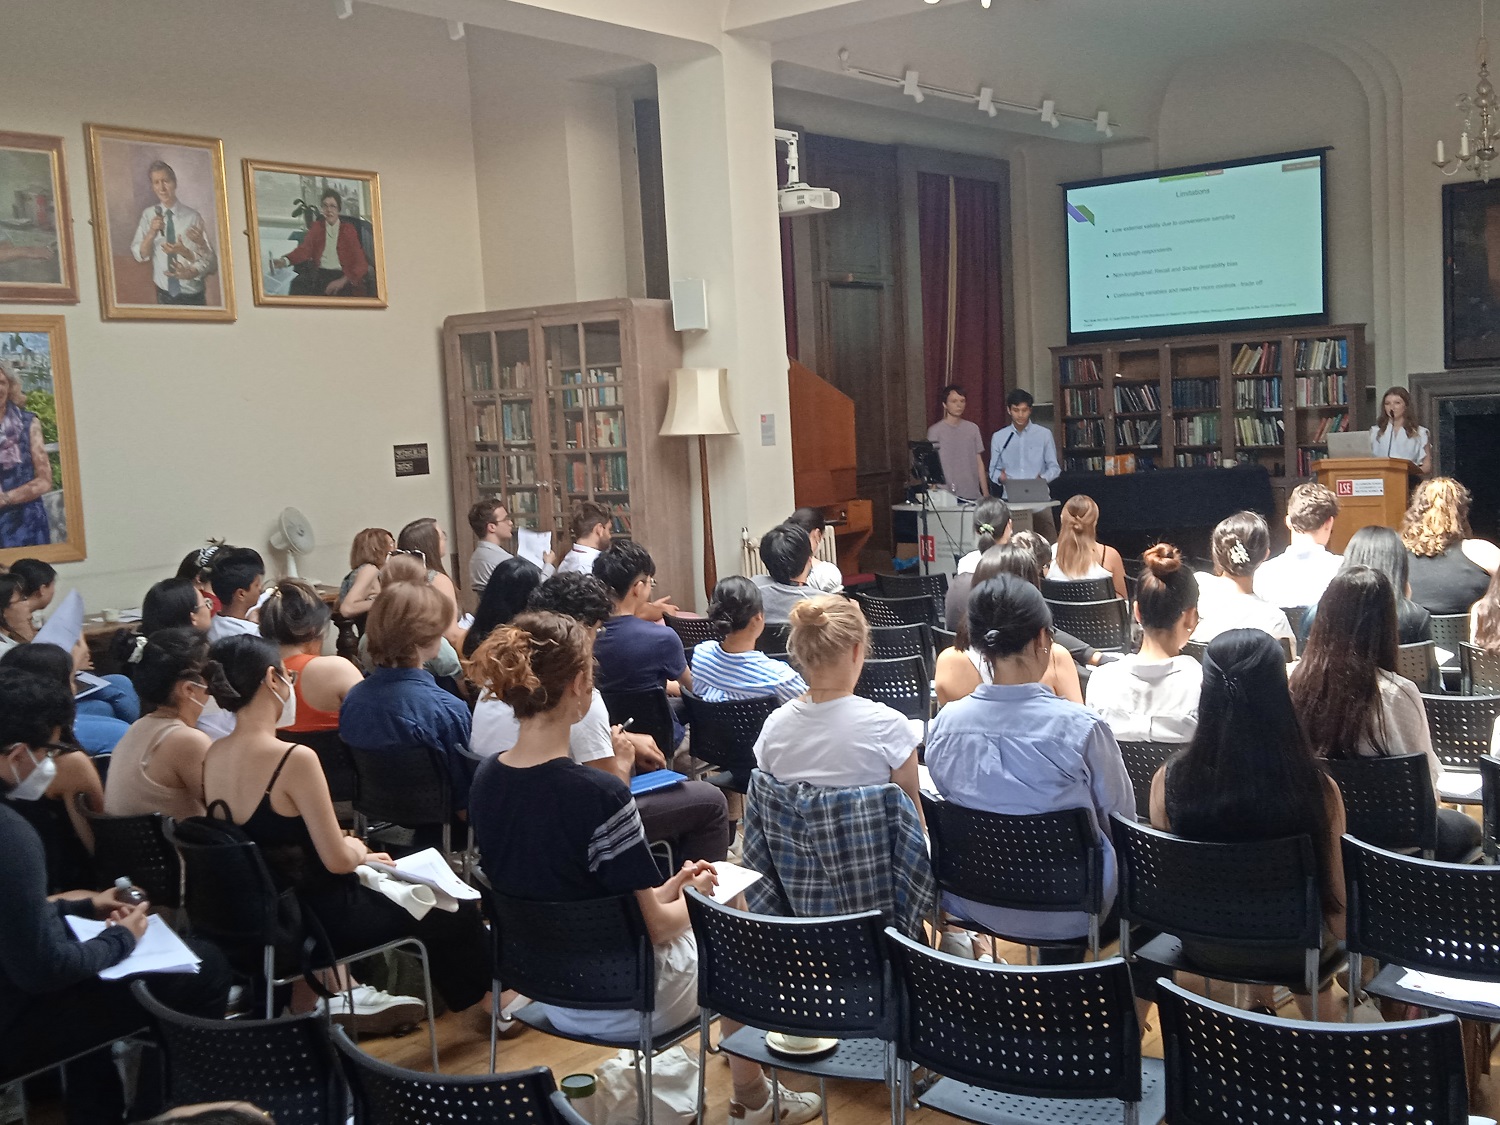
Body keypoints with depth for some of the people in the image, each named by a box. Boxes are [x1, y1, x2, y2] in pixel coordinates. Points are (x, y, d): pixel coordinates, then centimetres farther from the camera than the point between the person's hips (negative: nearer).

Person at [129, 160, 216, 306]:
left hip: (192, 296, -2)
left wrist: (192, 272, -27)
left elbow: (209, 259, -9)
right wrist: (152, 232, -22)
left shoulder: (192, 217, -11)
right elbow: (139, 255, -5)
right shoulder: (148, 214, -2)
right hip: (164, 295, 2)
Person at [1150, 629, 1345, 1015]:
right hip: (1289, 953, -2)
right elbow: (1338, 914, -16)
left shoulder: (1168, 781, -21)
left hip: (1204, 949, 2)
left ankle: (1260, 1005, 46)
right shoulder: (1316, 788, -28)